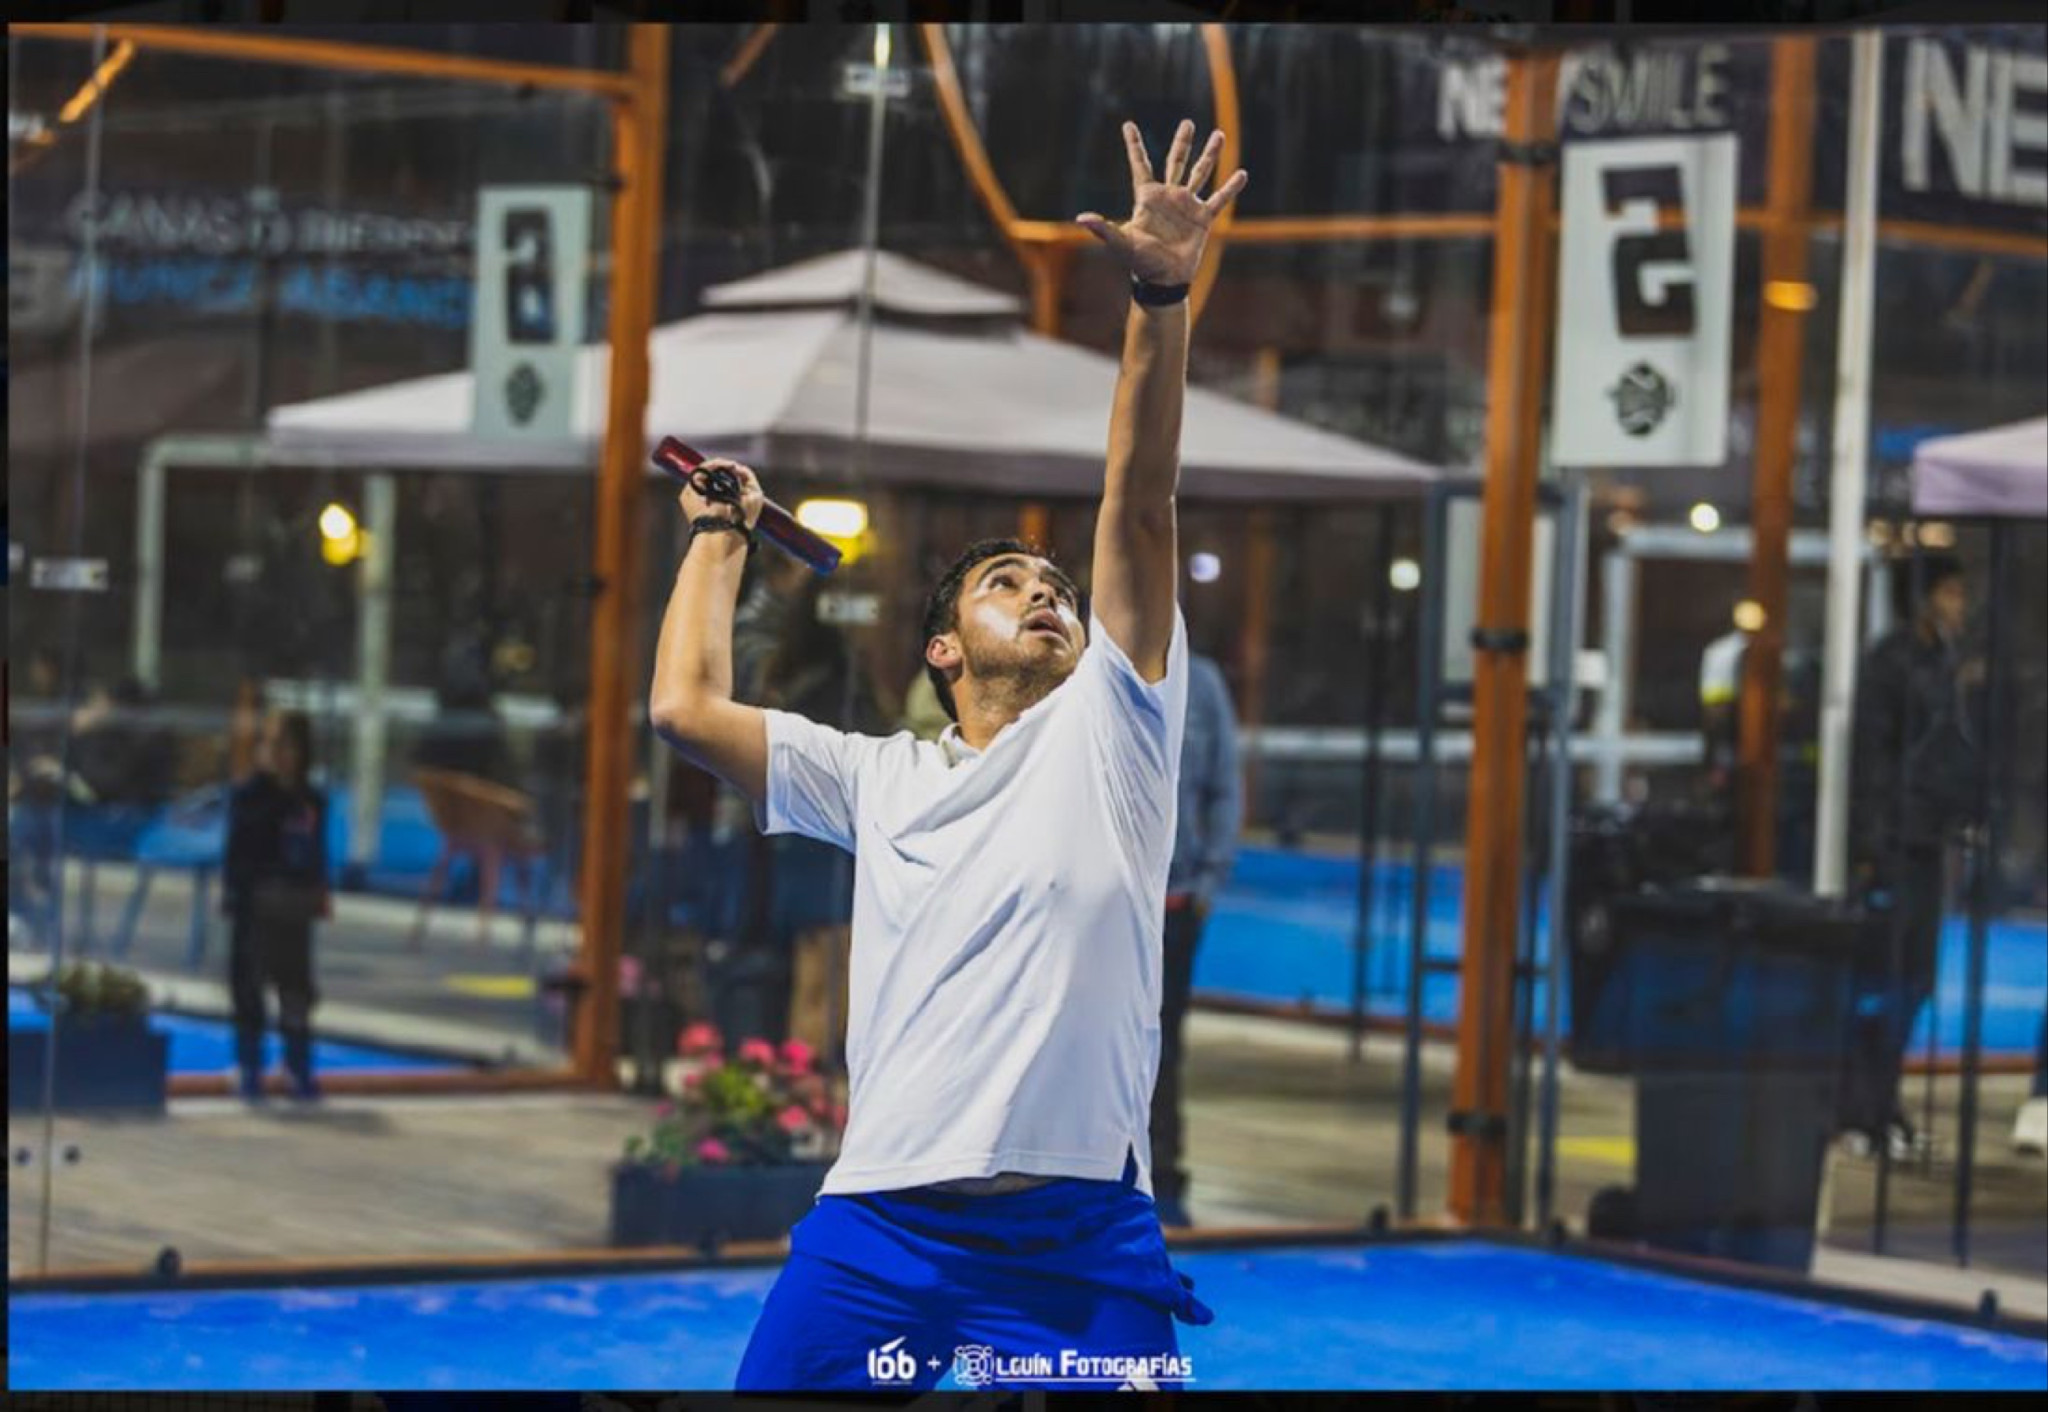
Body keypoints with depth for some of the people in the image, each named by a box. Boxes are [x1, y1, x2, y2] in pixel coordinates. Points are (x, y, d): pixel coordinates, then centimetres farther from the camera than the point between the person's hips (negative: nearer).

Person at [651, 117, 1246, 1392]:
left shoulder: (1110, 725, 13)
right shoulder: (878, 777, 19)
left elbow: (1141, 505, 2)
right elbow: (686, 709, 12)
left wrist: (1161, 301, -9)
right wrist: (722, 535, 25)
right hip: (877, 1225, 2)